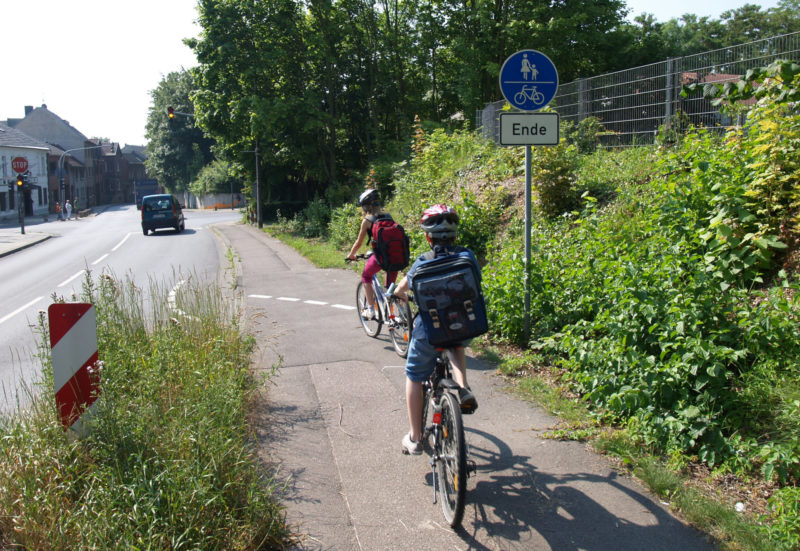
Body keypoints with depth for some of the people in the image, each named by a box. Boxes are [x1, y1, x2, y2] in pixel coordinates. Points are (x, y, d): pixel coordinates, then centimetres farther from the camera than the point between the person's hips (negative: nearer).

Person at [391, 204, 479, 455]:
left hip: (429, 332, -2)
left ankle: (414, 439, 25)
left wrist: (401, 295, 34)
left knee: (414, 378, 19)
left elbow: (401, 289, 11)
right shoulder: (468, 257, -2)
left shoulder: (423, 263, -7)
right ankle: (463, 389, 15)